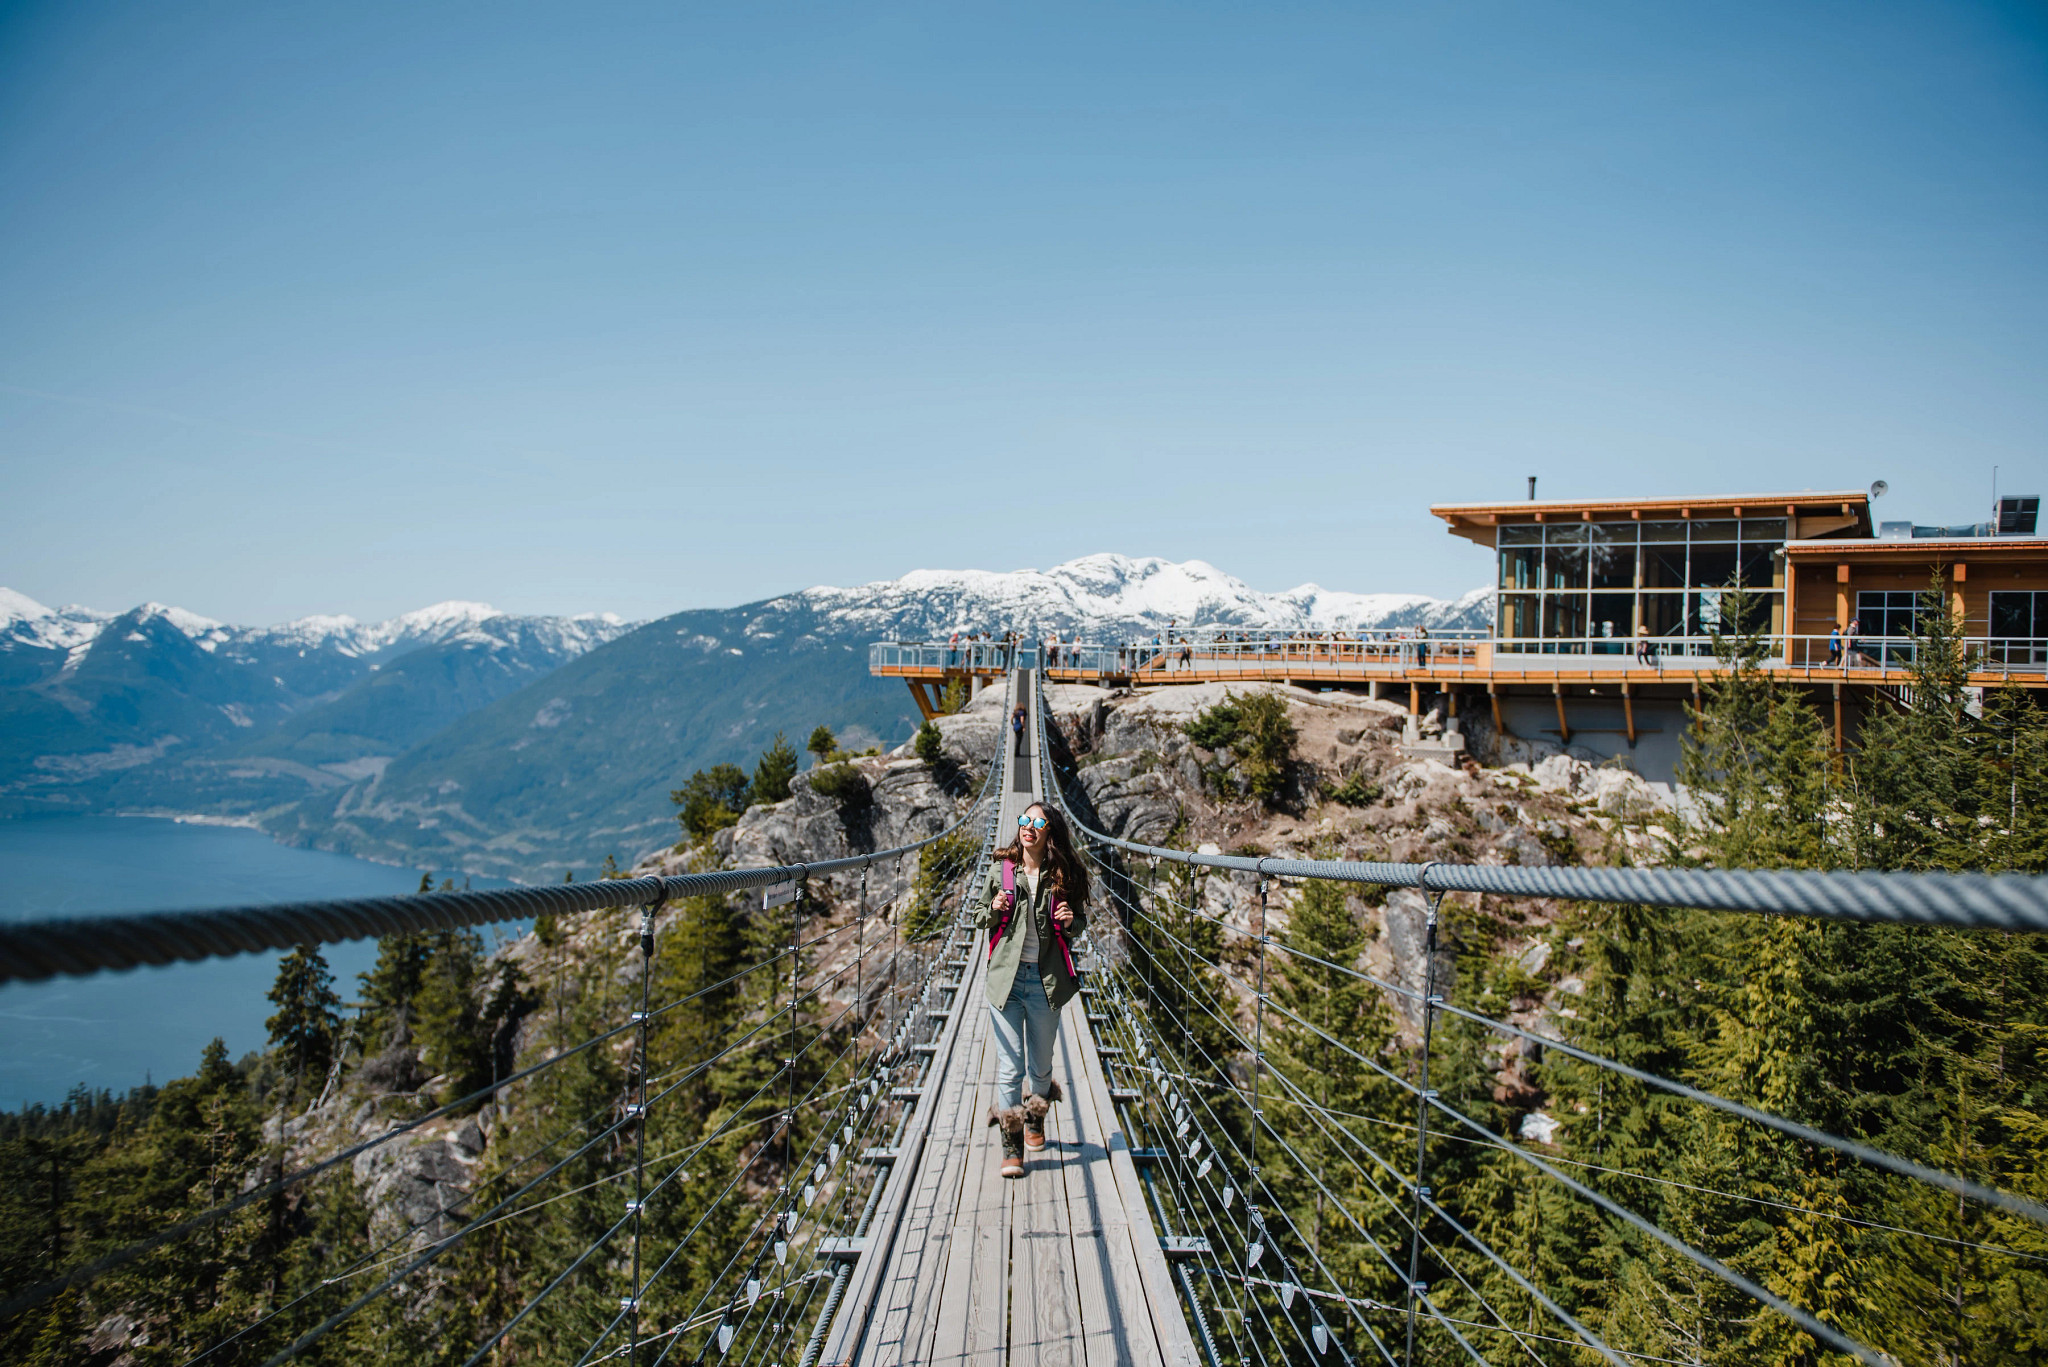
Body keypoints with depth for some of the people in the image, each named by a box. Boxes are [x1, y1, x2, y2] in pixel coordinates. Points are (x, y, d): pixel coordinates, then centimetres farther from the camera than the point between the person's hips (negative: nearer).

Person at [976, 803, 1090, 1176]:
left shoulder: (1063, 875, 0)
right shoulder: (1000, 869, 1)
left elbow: (1082, 921, 11)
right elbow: (980, 920, 11)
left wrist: (1071, 921, -12)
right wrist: (995, 910, -11)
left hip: (1046, 979, 0)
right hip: (1005, 977, 0)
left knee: (1040, 1065, 13)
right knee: (1010, 1067, -3)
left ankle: (1035, 1119, 41)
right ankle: (1011, 1147, 8)